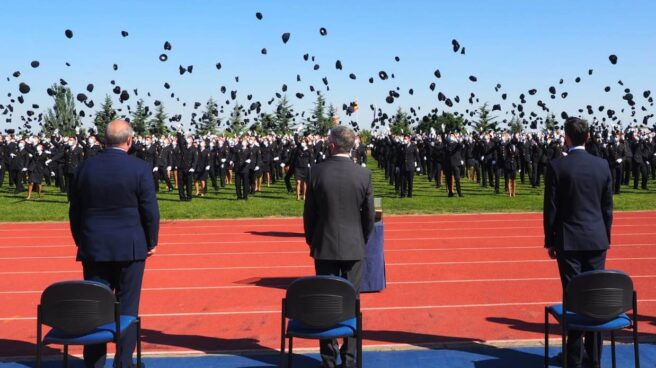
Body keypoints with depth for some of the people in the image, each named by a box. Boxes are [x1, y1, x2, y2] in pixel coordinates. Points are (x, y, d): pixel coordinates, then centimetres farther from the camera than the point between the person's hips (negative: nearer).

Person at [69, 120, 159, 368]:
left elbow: (74, 211, 7)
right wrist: (151, 242, 5)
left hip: (93, 248, 3)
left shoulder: (85, 167, 1)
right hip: (130, 248, -3)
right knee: (127, 306, 6)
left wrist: (81, 242, 18)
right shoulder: (140, 169, -9)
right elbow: (150, 211, -8)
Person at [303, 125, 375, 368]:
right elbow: (369, 214, -1)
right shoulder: (364, 174, -6)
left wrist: (311, 240, 12)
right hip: (353, 247, 1)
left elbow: (309, 212, -3)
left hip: (324, 247, 0)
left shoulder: (318, 172, -8)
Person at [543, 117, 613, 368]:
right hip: (597, 241, 3)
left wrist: (550, 241, 3)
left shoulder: (556, 167, -8)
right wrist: (605, 238, 18)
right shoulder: (603, 165, 3)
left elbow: (551, 208, -6)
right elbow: (607, 208, 8)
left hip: (569, 241, -3)